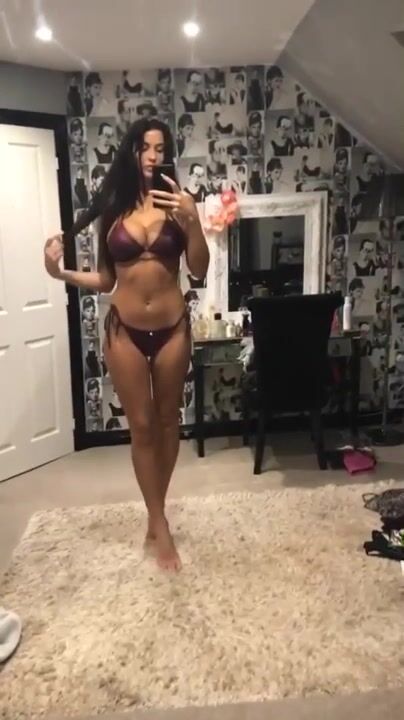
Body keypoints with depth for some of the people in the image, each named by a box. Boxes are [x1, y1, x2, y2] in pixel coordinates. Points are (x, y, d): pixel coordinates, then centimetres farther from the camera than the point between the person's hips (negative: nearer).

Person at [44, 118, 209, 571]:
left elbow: (199, 271, -8)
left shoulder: (179, 203, -3)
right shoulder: (112, 208, 0)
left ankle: (155, 514, 33)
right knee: (141, 427, 5)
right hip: (125, 331, 0)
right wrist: (61, 273, -12)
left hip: (172, 328, 0)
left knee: (168, 420, 12)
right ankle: (160, 525, 20)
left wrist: (191, 223, -21)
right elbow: (105, 281, 4)